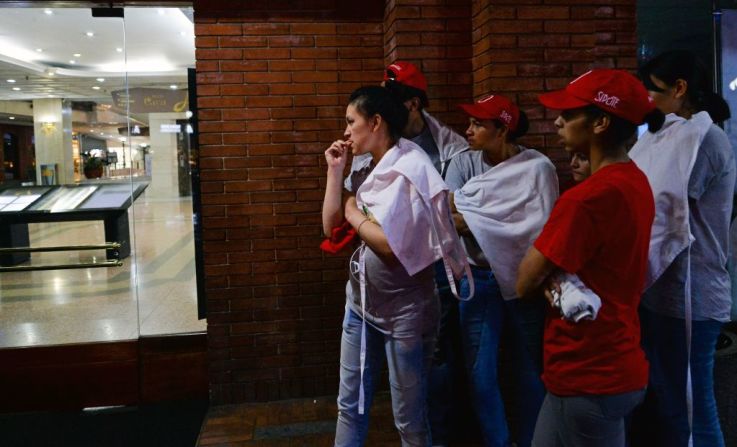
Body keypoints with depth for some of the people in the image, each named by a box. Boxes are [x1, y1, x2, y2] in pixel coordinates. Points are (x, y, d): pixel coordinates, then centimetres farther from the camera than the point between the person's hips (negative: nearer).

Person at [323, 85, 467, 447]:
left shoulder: (409, 170, -16)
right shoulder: (369, 171, 8)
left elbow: (391, 245, -25)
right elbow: (331, 228, 7)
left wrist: (354, 213, -10)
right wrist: (335, 172, 0)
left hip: (403, 310, -7)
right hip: (361, 301, 8)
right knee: (350, 403, 18)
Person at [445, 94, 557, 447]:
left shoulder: (537, 167, -9)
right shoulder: (463, 164, 0)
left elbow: (541, 229, -16)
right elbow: (449, 218, -11)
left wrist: (474, 220, -17)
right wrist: (509, 225, -19)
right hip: (478, 278, 2)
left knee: (531, 368, 13)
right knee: (480, 372, 9)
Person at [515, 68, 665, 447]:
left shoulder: (585, 198, -25)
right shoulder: (635, 181, 5)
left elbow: (526, 283, -17)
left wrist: (538, 247, 0)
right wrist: (557, 279, -6)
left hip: (588, 377, -9)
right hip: (617, 367, 9)